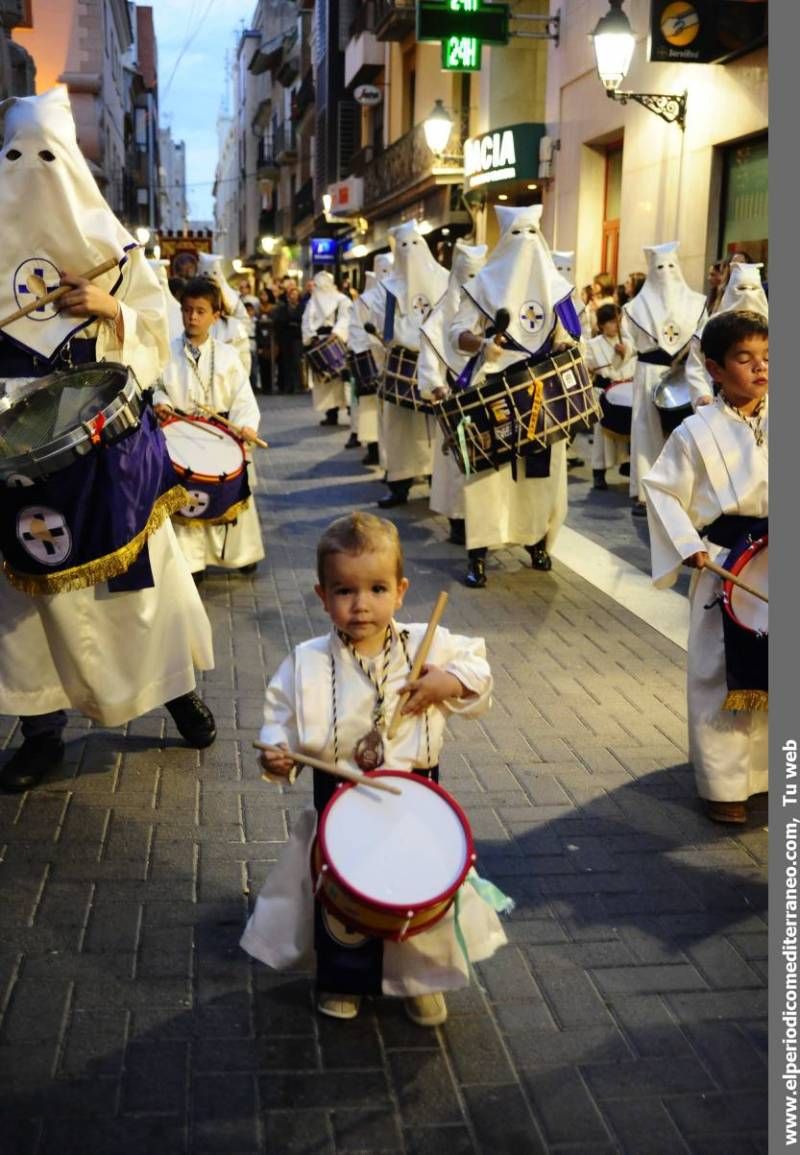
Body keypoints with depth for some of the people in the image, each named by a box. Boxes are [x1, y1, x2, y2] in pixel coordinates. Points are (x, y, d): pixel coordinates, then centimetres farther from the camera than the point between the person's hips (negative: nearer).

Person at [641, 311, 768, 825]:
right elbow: (662, 490, -5)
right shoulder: (698, 432, -10)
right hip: (725, 569, -4)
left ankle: (761, 768, 32)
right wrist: (688, 547, -12)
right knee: (721, 677, 3)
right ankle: (724, 783, 16)